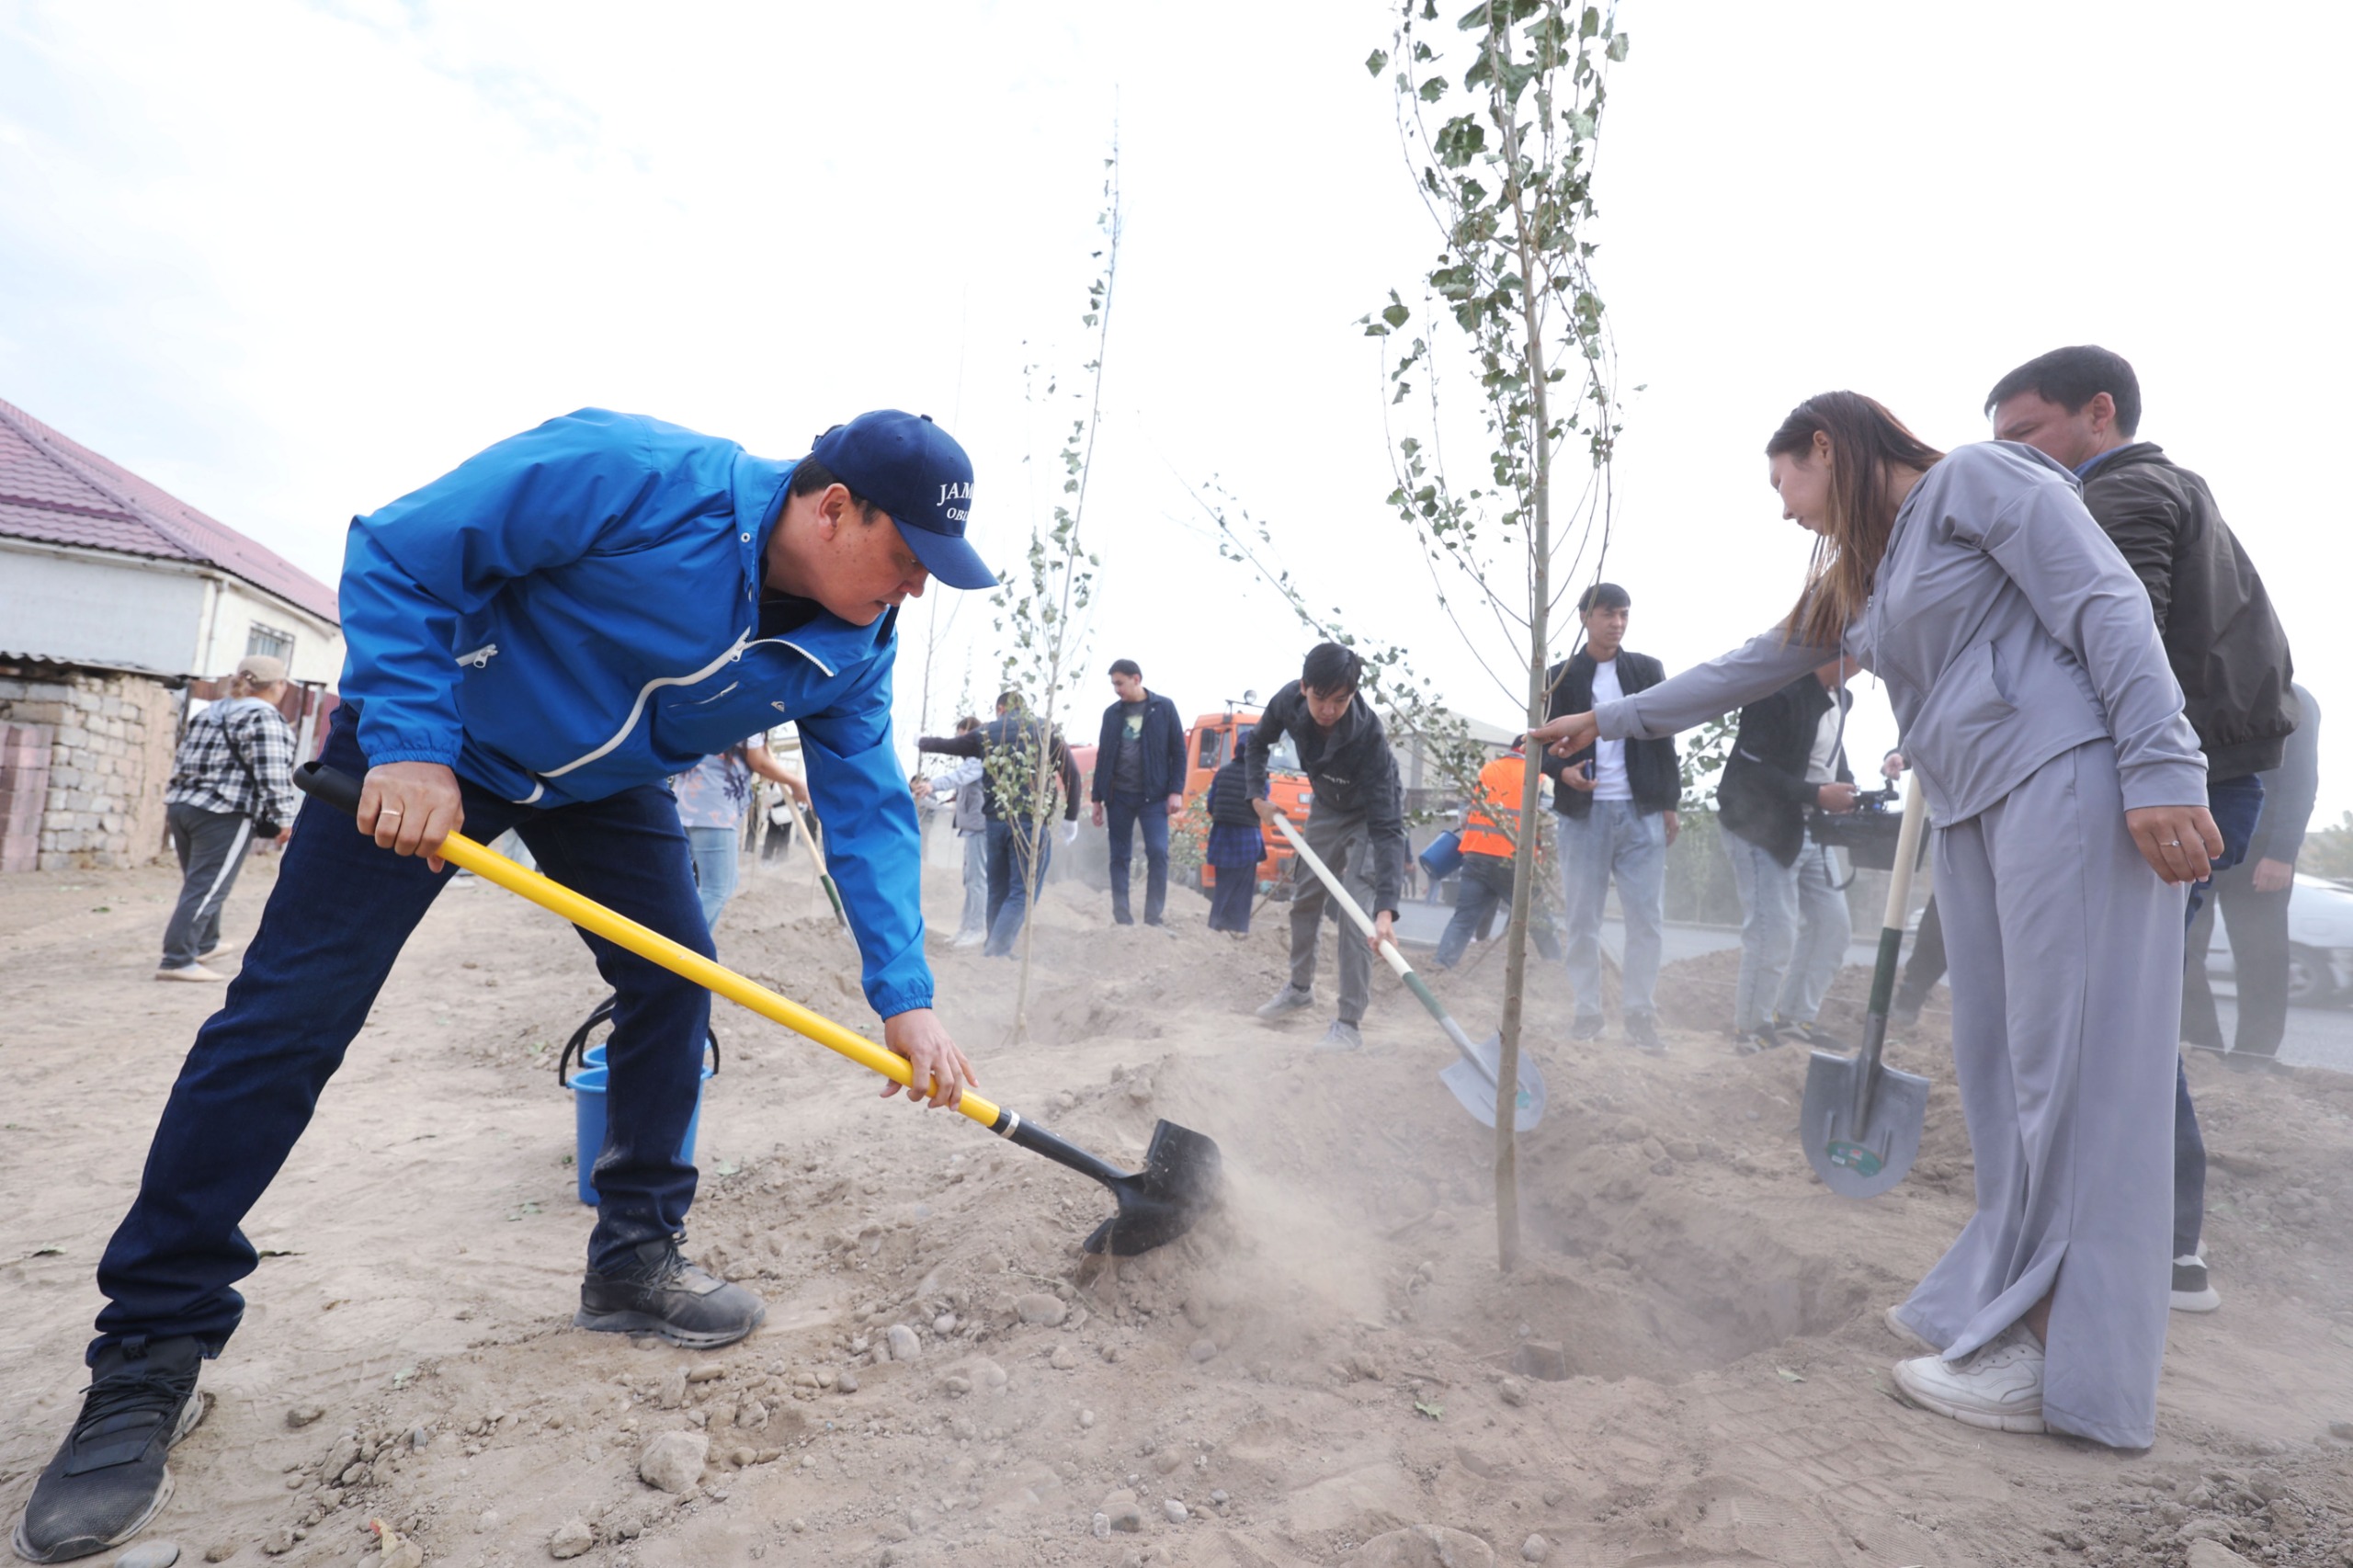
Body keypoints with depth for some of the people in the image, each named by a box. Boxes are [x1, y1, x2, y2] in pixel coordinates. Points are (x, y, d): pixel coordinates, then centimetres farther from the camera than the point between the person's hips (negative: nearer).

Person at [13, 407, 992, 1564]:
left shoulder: (855, 647, -15)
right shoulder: (631, 475, -34)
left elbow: (869, 808, -13)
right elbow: (394, 556, -24)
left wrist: (904, 997, -21)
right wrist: (408, 744, -29)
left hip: (605, 779, 6)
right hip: (427, 741, -5)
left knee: (674, 983, -4)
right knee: (291, 1013, -6)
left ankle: (633, 1262, 13)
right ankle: (149, 1356, 7)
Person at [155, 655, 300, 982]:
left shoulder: (210, 712, 18)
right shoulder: (264, 717, -10)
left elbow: (181, 761, 23)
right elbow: (272, 775, -17)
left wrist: (172, 801, 29)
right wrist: (284, 818, -15)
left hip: (183, 805, 9)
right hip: (224, 814, -9)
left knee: (200, 884, 22)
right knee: (207, 889, -8)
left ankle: (205, 943, 37)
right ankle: (177, 961, -11)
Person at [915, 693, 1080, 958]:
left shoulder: (985, 733, 10)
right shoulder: (1048, 732, 4)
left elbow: (948, 745, 25)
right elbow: (1072, 774, 0)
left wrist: (921, 742, 46)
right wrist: (1071, 819, 9)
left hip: (996, 821, 3)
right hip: (1032, 823, -3)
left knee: (997, 890, 16)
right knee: (1023, 892, -3)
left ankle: (996, 948, 22)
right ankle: (996, 949, -16)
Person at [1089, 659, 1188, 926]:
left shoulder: (1164, 707, 1)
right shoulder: (1112, 713, 9)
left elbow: (1178, 751, 0)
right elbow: (1103, 756, 12)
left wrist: (1176, 791, -9)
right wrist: (1097, 798, 9)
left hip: (1153, 795, -3)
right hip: (1119, 796, 3)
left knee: (1158, 852, -12)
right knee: (1119, 857, 4)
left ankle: (1153, 917, -4)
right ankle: (1122, 918, 9)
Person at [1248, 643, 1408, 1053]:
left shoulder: (1369, 736, -41)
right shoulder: (1289, 700, -27)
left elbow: (1387, 826, -44)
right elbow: (1257, 743, -1)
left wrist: (1386, 908, -52)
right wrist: (1258, 795, -12)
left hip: (1370, 814, -5)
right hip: (1326, 807, 6)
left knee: (1354, 912, -17)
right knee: (1305, 898, 13)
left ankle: (1349, 1024, -10)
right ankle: (1300, 987, 34)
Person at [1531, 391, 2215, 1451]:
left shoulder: (1977, 478, 0)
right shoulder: (1851, 583, 23)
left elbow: (2108, 608, -9)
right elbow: (1747, 670, 29)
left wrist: (2161, 770, -18)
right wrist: (1607, 721, 32)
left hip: (2068, 777, -8)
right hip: (1970, 809, 8)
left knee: (2070, 1062, -9)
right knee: (1999, 1062, 5)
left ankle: (2064, 1364, -4)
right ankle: (2006, 1304, 11)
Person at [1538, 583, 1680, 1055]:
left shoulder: (1648, 669, 11)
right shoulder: (1561, 675, 6)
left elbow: (1664, 738, 9)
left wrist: (1670, 803, 4)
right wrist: (1562, 771, -18)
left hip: (1642, 812, 1)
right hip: (1584, 811, -1)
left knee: (1647, 917, -1)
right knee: (1582, 917, 2)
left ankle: (1639, 1016, 6)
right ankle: (1586, 1012, 10)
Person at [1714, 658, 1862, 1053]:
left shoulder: (1837, 698, 9)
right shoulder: (1781, 689, -21)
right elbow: (1752, 769, -26)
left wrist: (1849, 792, -1)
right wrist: (1818, 795, -26)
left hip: (1810, 830, 10)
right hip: (1763, 828, -9)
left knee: (1833, 925, 11)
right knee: (1774, 935, -8)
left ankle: (1794, 1017, 24)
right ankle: (1750, 1029, 9)